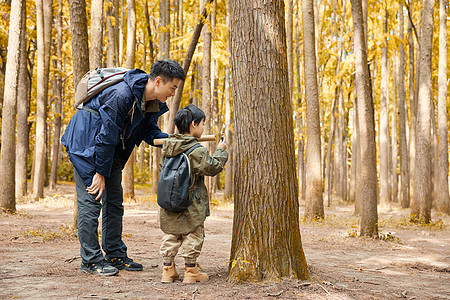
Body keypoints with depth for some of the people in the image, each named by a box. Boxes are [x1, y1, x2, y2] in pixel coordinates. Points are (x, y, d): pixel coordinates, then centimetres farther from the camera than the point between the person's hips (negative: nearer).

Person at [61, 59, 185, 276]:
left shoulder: (151, 103, -4)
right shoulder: (121, 95, -31)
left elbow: (149, 131, 6)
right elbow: (106, 136, -27)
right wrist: (100, 173, -21)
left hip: (111, 149, 9)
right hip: (86, 142, -9)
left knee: (114, 201, 9)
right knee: (90, 200, -8)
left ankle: (115, 255, 17)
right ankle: (90, 260, -2)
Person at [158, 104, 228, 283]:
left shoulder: (168, 146, 3)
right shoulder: (197, 151, -17)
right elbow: (213, 168, -11)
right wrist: (221, 151, 3)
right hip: (191, 203, -6)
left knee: (171, 235, 15)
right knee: (193, 235, 7)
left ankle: (167, 269, 18)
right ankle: (190, 270, 13)